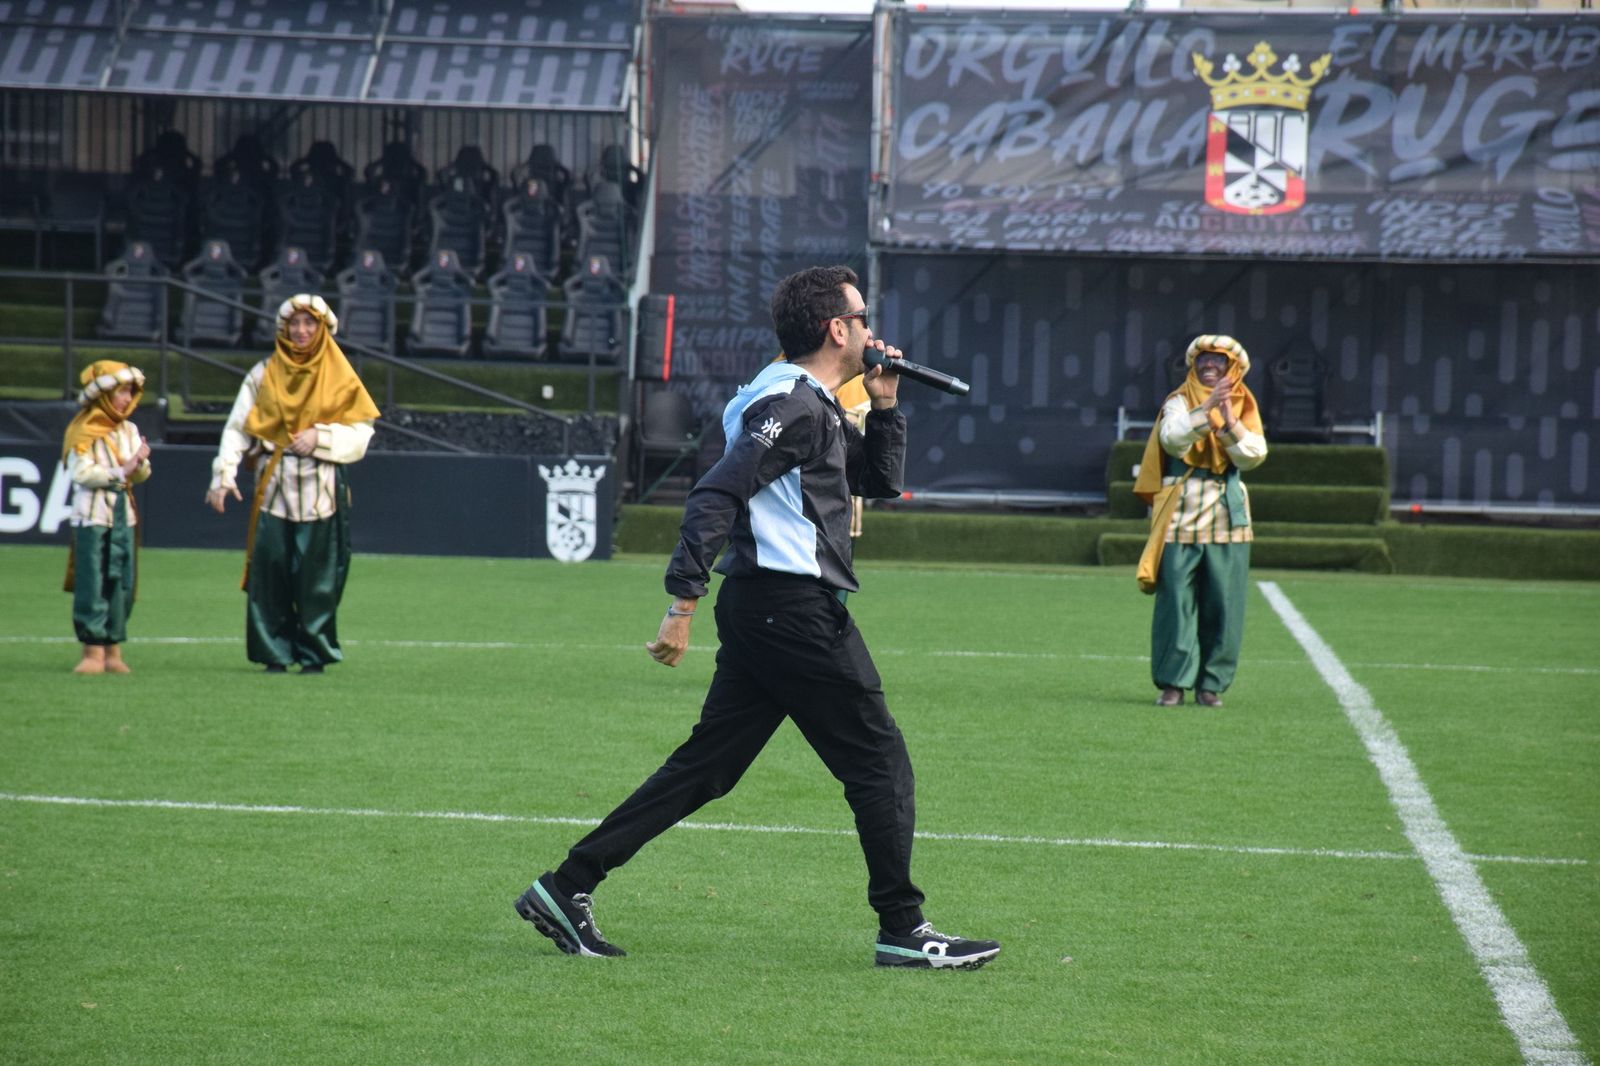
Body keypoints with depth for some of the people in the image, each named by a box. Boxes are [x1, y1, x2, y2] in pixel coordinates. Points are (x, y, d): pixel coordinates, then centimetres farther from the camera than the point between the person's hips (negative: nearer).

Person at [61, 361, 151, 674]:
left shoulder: (129, 430, 10)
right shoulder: (83, 432, -8)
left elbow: (141, 475, 10)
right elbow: (81, 473, -16)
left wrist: (139, 463, -12)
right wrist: (120, 472, -16)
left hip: (122, 514, 6)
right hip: (91, 515, -6)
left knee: (122, 583, 6)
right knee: (91, 584, -7)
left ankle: (113, 651, 13)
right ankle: (93, 651, -5)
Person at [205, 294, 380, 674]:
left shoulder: (339, 378, 8)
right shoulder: (263, 375, 9)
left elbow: (359, 433, 3)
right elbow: (237, 429, 4)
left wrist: (321, 437, -13)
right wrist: (223, 475, -8)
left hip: (320, 491, -1)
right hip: (274, 488, 1)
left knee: (317, 577, -3)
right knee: (270, 573, -3)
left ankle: (315, 653, 5)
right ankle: (274, 653, 4)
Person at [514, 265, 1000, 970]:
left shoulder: (814, 408, 19)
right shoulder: (794, 405, -13)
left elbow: (881, 480, 30)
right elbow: (714, 497, -20)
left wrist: (884, 405, 15)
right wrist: (682, 606, -25)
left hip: (760, 613, 10)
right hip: (796, 609, -10)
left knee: (706, 766, 9)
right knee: (880, 764, -2)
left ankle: (567, 889, 7)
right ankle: (903, 931, 2)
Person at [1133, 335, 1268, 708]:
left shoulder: (1244, 408, 13)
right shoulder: (1180, 403, 7)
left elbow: (1254, 456, -1)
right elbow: (1172, 439, -14)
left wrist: (1231, 423, -16)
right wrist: (1207, 407, -23)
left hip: (1227, 515, 2)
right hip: (1182, 514, -2)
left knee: (1223, 603, -1)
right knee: (1176, 598, -7)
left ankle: (1212, 683, 6)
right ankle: (1173, 681, -2)